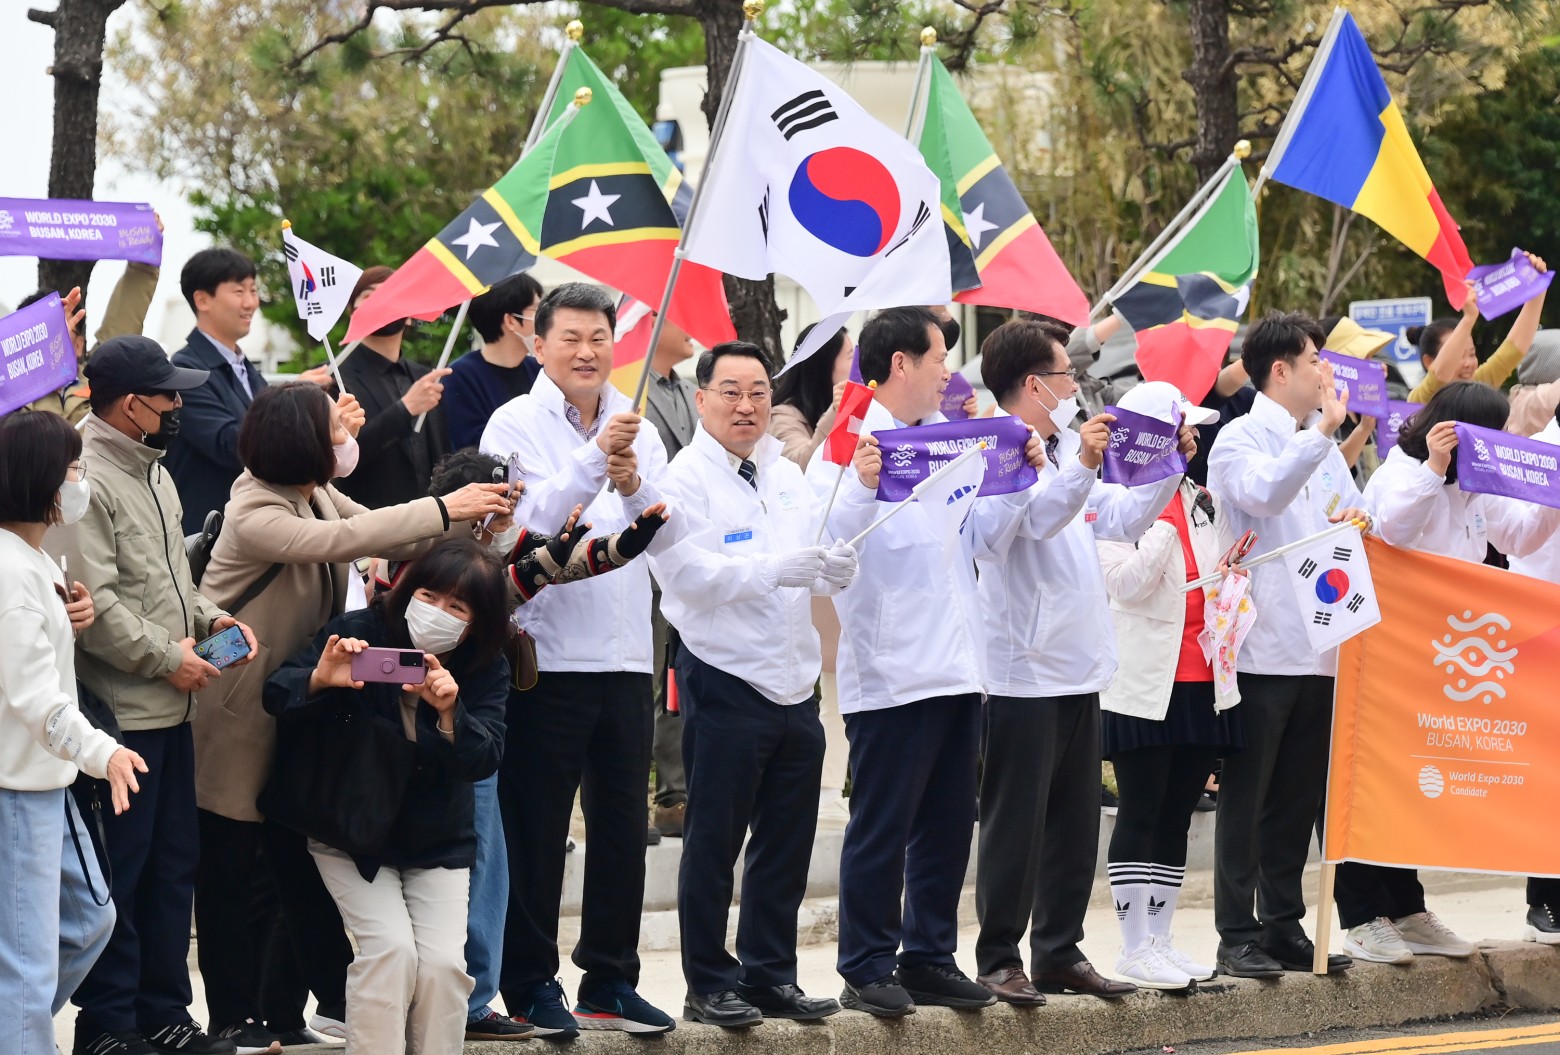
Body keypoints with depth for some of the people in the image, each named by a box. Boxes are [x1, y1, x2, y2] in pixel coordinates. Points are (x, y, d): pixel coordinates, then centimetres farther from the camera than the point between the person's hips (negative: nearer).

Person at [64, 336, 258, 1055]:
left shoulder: (154, 473, 16)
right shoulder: (88, 481, -16)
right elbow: (93, 602, -22)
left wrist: (209, 617, 8)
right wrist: (166, 657, -15)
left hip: (170, 707, 10)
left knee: (174, 863, 14)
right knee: (119, 871, -3)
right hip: (119, 714, -10)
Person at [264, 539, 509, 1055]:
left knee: (442, 960, -17)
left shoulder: (485, 669, -8)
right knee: (390, 945, -23)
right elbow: (276, 697, -18)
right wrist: (318, 679, -40)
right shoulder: (359, 633, -14)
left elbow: (484, 760, -19)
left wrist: (450, 712, -40)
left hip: (438, 842, 2)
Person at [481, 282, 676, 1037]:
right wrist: (595, 458, -24)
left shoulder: (637, 429, 11)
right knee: (537, 829, 1)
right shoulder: (516, 425, -3)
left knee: (622, 824, 8)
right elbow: (530, 522, -17)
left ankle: (610, 981, 17)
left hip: (624, 655, 5)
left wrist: (634, 486, -16)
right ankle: (528, 985, 8)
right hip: (548, 654, -5)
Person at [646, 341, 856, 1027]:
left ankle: (771, 976, 20)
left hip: (794, 681, 7)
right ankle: (709, 988, 7)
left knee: (787, 842, 11)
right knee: (714, 843, 1)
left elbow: (814, 567, 13)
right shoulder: (683, 481, -8)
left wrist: (835, 568, -10)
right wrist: (774, 570, -29)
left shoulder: (788, 478, 14)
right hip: (726, 681, -7)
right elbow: (688, 573, -20)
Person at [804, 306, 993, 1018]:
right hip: (891, 672, -8)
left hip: (956, 667, 8)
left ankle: (928, 958, 20)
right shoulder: (850, 441, -8)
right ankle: (866, 969, 4)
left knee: (948, 825, 11)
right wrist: (860, 486, -39)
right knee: (882, 827, -2)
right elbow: (831, 536, -21)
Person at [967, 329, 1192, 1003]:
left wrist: (1169, 467, 10)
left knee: (1075, 825, 12)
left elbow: (1122, 518, 22)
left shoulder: (1066, 453, 17)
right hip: (1023, 673, -9)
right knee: (1015, 825, -4)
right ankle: (999, 960, 2)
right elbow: (1016, 524, -29)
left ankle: (1060, 953, 19)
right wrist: (1081, 469, -38)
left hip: (1077, 670, 9)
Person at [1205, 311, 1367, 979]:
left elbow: (1357, 512, 21)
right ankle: (1238, 936, 0)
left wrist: (1357, 518, -2)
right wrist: (1322, 429, -24)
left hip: (1320, 646, 7)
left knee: (1299, 799, 11)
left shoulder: (1321, 444, 18)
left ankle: (1284, 926, 17)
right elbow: (1263, 493, -25)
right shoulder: (1240, 440, -6)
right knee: (1246, 799, -2)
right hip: (1262, 646, -7)